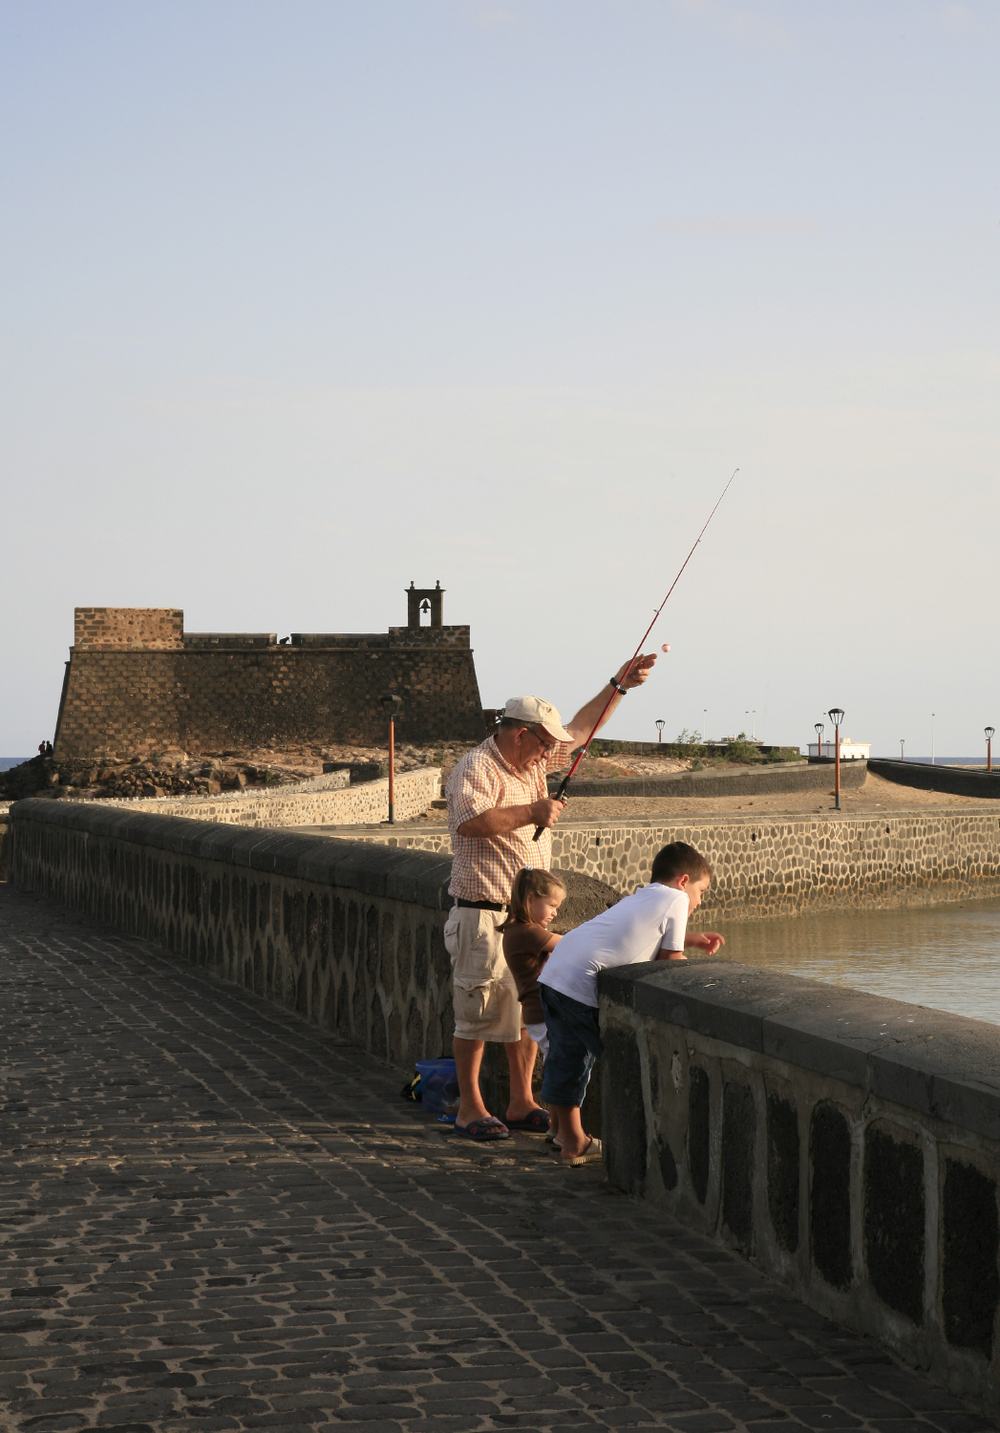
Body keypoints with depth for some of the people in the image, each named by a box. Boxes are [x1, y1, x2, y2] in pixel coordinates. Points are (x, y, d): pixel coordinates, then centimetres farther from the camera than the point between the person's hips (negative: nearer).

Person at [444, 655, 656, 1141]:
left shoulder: (535, 760, 14)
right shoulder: (475, 769, -13)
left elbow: (579, 730, 26)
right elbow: (471, 821, -30)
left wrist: (618, 686, 21)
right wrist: (531, 814, -24)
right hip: (485, 914, -8)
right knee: (478, 1011, -2)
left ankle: (521, 1104, 17)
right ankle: (470, 1109, 6)